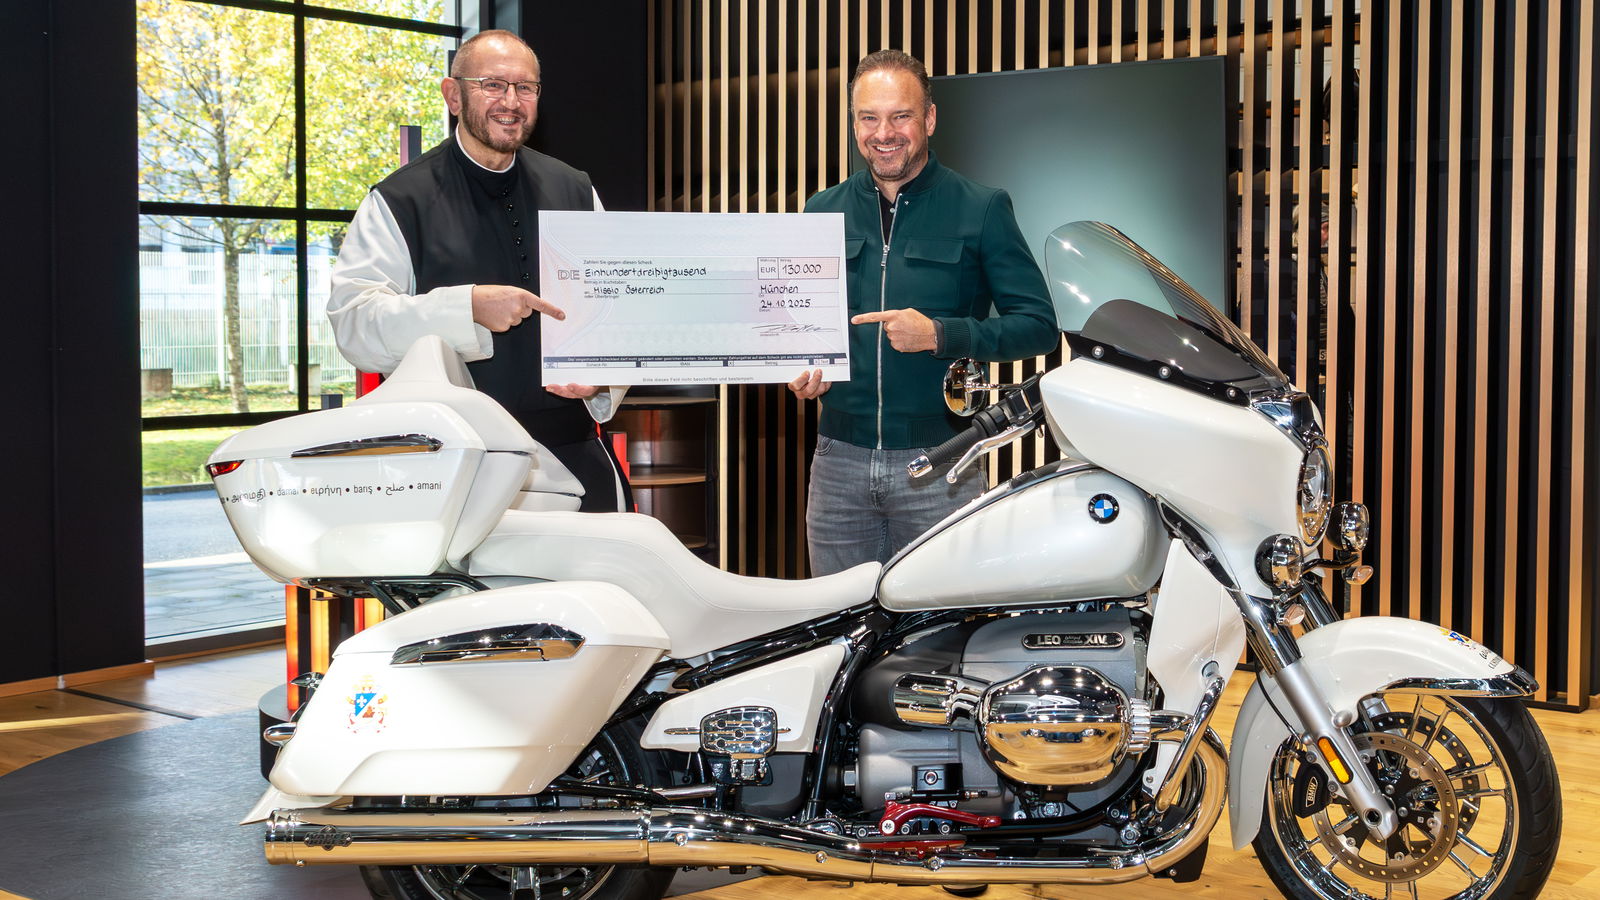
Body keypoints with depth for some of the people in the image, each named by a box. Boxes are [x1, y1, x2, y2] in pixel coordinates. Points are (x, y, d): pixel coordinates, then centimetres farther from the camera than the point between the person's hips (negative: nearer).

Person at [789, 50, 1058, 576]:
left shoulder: (980, 209, 0)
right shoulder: (823, 211, 12)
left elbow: (1039, 326, -3)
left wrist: (939, 335, -17)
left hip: (938, 463, -3)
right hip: (838, 461, 3)